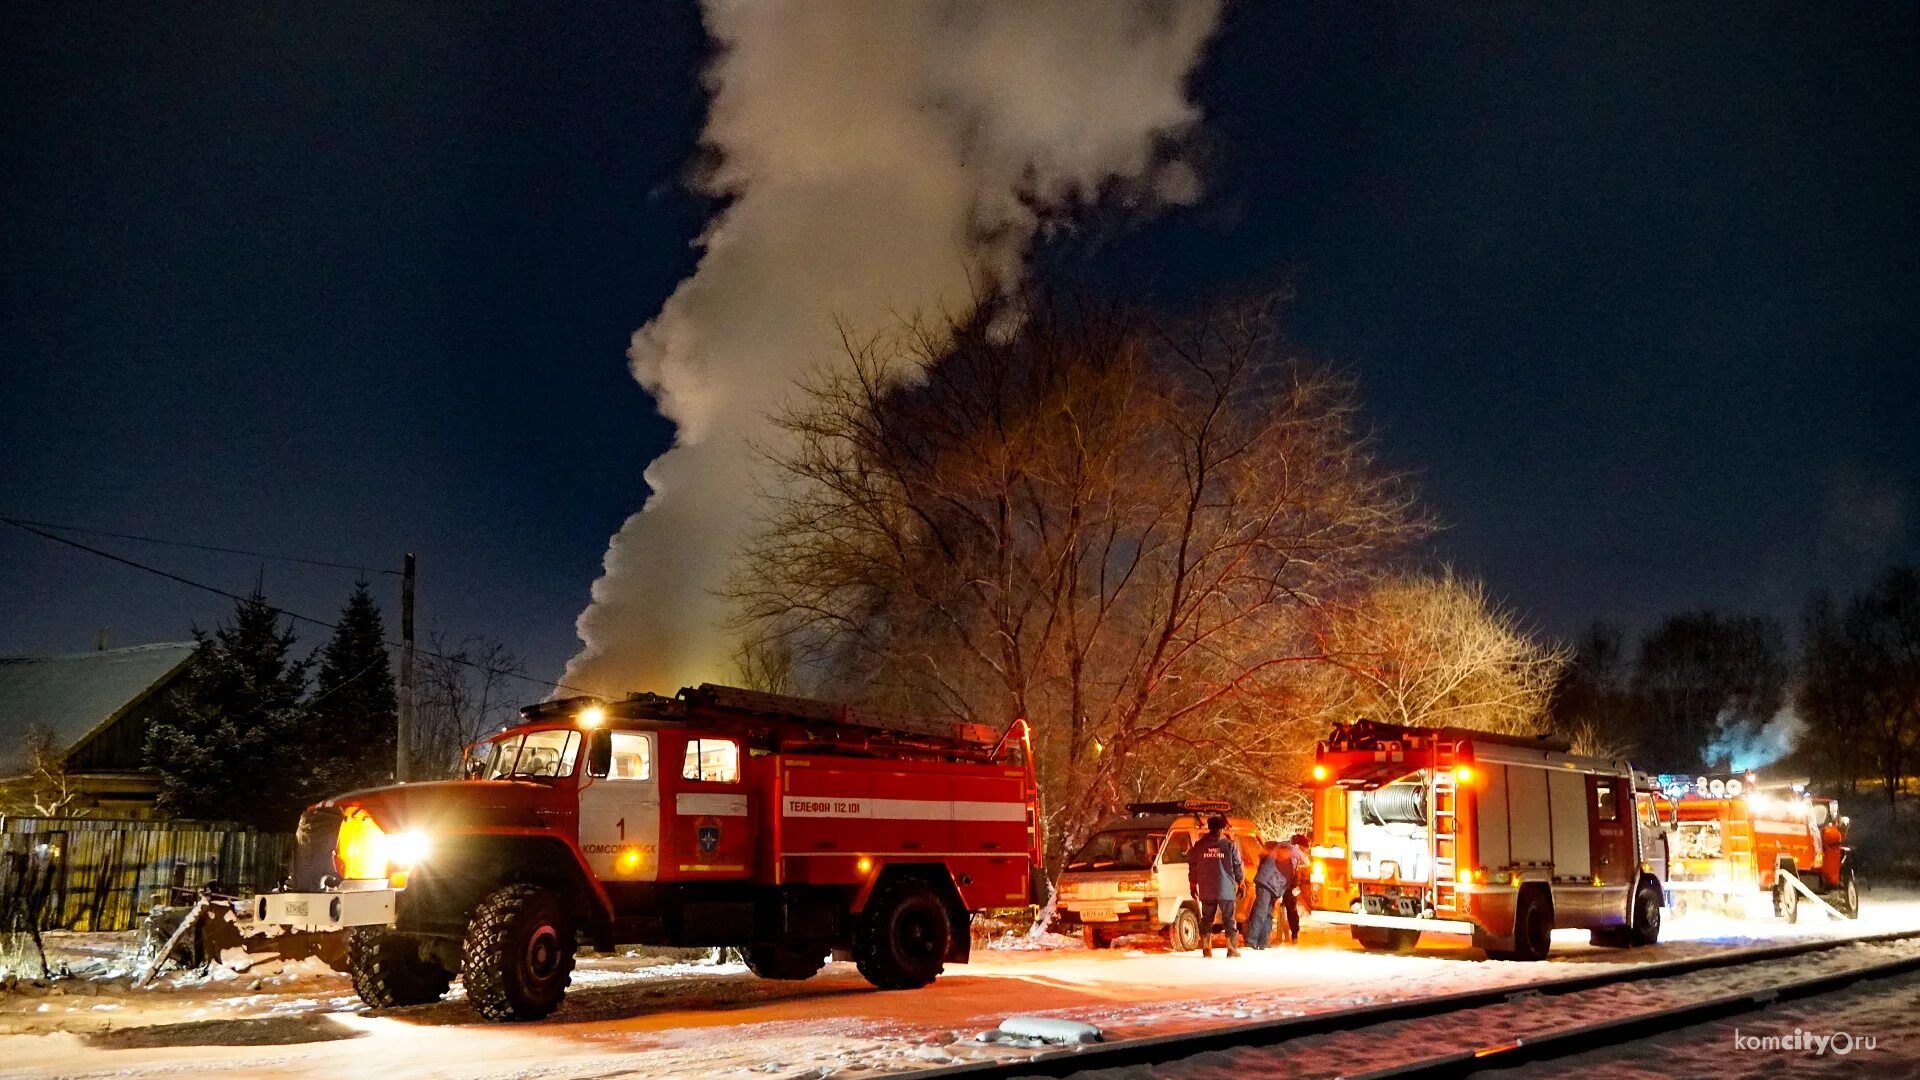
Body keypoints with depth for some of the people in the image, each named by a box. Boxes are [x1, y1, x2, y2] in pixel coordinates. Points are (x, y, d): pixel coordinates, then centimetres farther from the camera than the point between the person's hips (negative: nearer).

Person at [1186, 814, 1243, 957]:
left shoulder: (1199, 845, 5)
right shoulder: (1230, 845, -2)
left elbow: (1192, 866, 8)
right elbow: (1238, 866, 0)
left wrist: (1193, 886, 16)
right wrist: (1241, 883, 11)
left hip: (1206, 891, 2)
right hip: (1226, 890, -2)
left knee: (1206, 919, 10)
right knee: (1229, 919, 5)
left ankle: (1206, 948, 8)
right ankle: (1232, 948, 3)